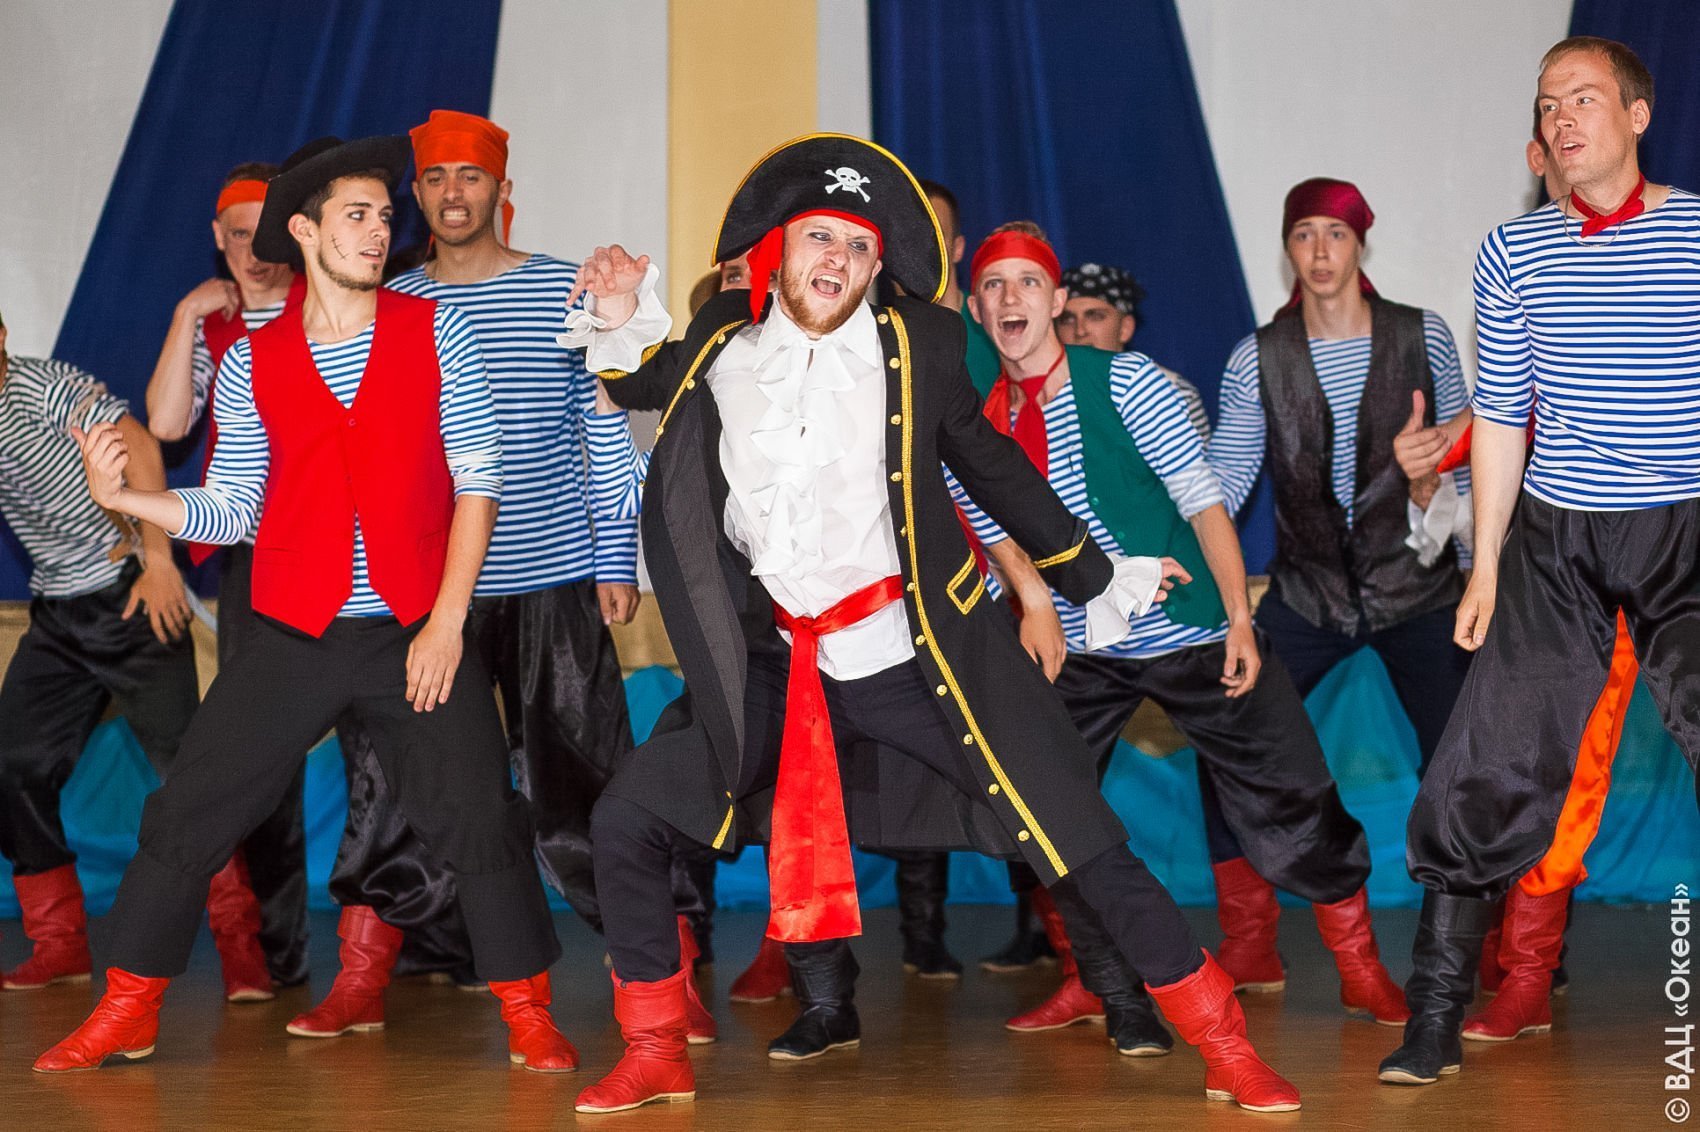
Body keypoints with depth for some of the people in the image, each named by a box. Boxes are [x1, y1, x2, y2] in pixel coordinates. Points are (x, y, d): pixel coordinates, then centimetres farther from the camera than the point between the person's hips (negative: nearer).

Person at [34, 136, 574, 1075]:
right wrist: (123, 496, -13)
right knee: (187, 815, 1)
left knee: (480, 820, -6)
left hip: (417, 633, -1)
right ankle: (124, 1014, 16)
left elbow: (477, 479, -2)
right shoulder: (251, 363, 4)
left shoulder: (437, 332, 0)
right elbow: (229, 510, 3)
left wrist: (446, 621, -8)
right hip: (293, 640, 1)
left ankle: (528, 1014, 12)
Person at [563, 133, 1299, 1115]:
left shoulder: (918, 345, -5)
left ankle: (1226, 1049, 11)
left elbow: (990, 462, 10)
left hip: (916, 660, -2)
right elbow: (640, 388, 22)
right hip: (776, 665, 3)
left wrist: (1095, 579, 17)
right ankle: (658, 1057, 15)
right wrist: (623, 326, 0)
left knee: (1081, 846, -3)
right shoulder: (722, 344, 0)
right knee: (627, 824, -3)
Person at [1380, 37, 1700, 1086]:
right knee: (1490, 771, -1)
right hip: (1554, 538, 2)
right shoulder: (1515, 251, 6)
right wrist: (1485, 564, 8)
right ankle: (1436, 1018, 10)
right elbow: (1500, 418, 10)